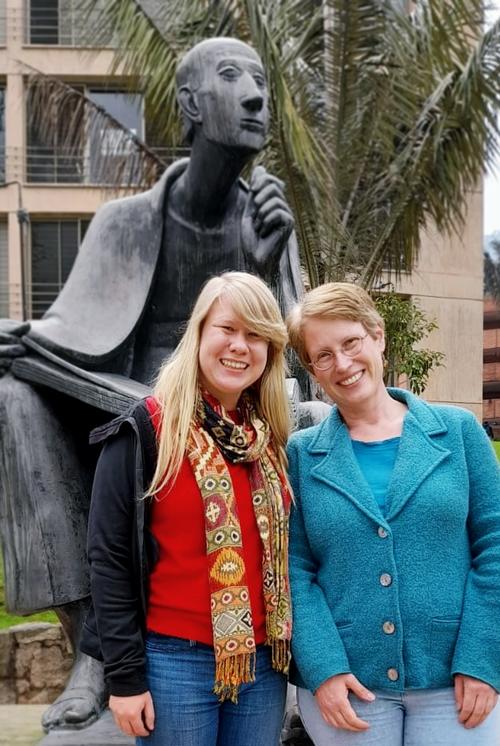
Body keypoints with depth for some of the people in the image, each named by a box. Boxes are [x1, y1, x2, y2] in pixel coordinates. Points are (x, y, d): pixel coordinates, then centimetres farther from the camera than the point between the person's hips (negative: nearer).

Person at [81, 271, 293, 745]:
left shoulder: (272, 441, 7)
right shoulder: (144, 431, -9)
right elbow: (109, 558, -9)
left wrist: (292, 653, 11)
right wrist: (124, 676, -11)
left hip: (263, 662, 5)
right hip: (175, 661, -5)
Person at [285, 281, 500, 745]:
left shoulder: (458, 431, 1)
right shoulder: (301, 454, 1)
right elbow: (295, 570, -1)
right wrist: (322, 668, -12)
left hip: (453, 680, 0)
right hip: (344, 683, 0)